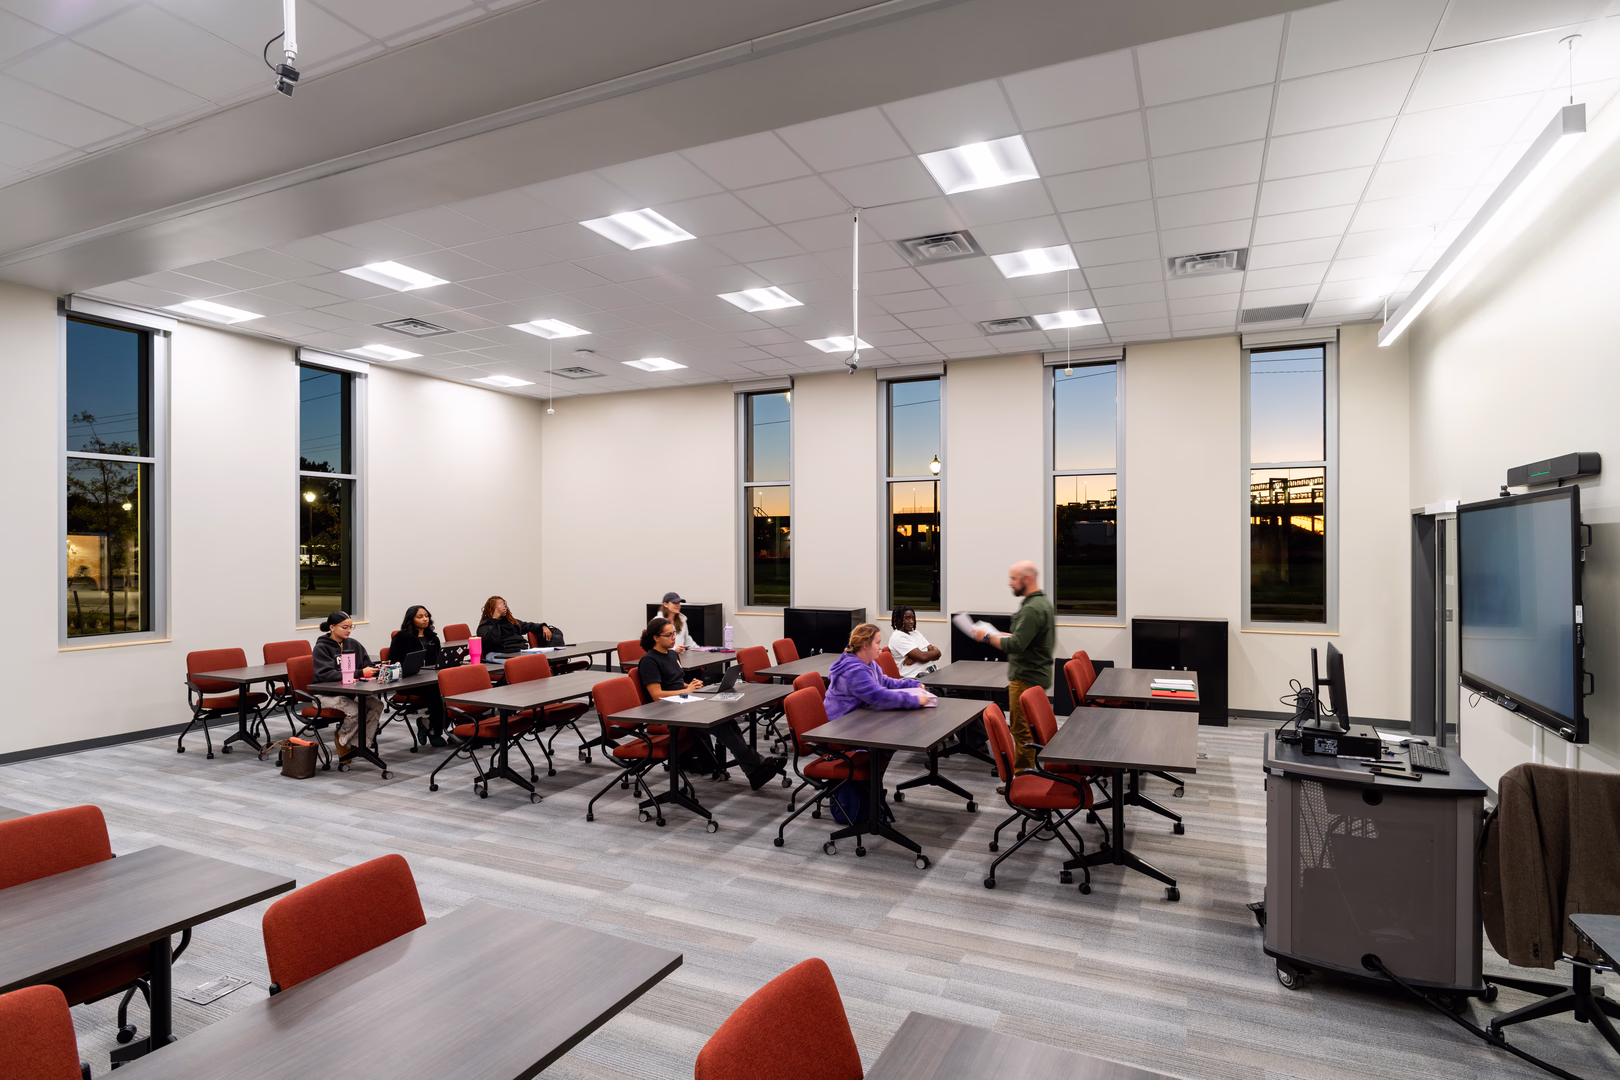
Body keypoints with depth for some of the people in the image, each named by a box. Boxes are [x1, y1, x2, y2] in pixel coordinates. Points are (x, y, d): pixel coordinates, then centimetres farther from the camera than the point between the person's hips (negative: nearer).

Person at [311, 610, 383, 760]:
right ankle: (343, 741, -3)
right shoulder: (321, 648, -7)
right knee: (355, 710, -31)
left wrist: (376, 670, -19)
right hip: (326, 695, -5)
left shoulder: (354, 644, 9)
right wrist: (359, 673, -31)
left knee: (377, 705, -22)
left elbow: (367, 667, 7)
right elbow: (326, 675, -22)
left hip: (351, 692, 5)